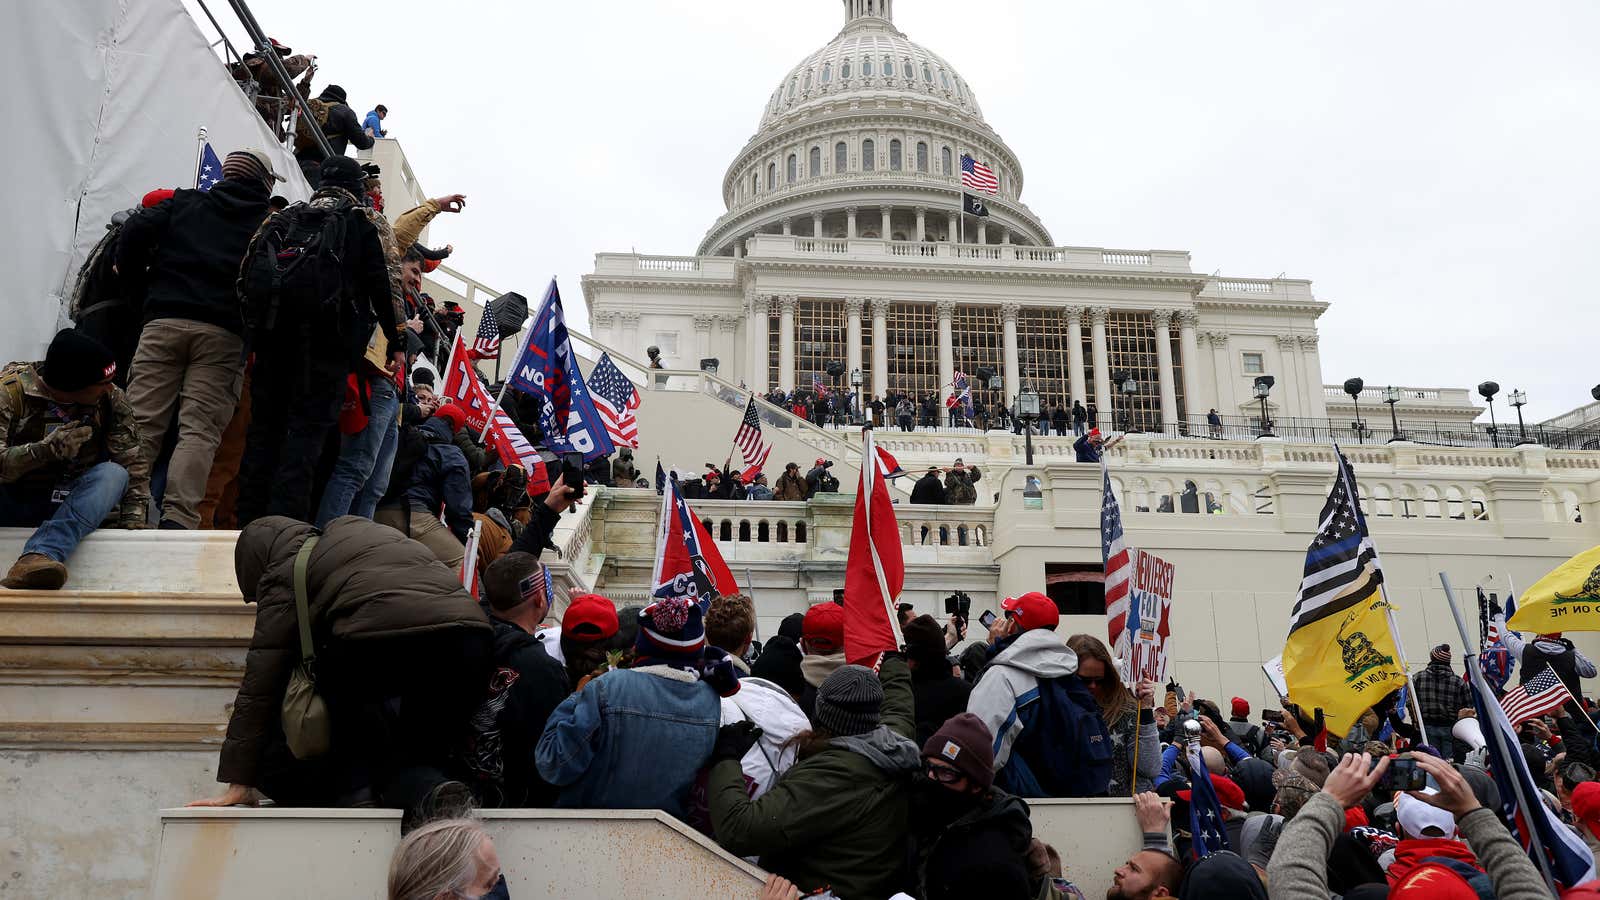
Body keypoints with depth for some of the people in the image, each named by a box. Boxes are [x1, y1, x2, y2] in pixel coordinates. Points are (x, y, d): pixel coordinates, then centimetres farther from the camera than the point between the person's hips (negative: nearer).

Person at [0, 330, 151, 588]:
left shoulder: (111, 398, -5)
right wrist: (46, 449, -39)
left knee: (113, 475, -28)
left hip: (65, 507, 2)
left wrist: (134, 516, -18)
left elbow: (133, 462, -7)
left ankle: (38, 556, -48)